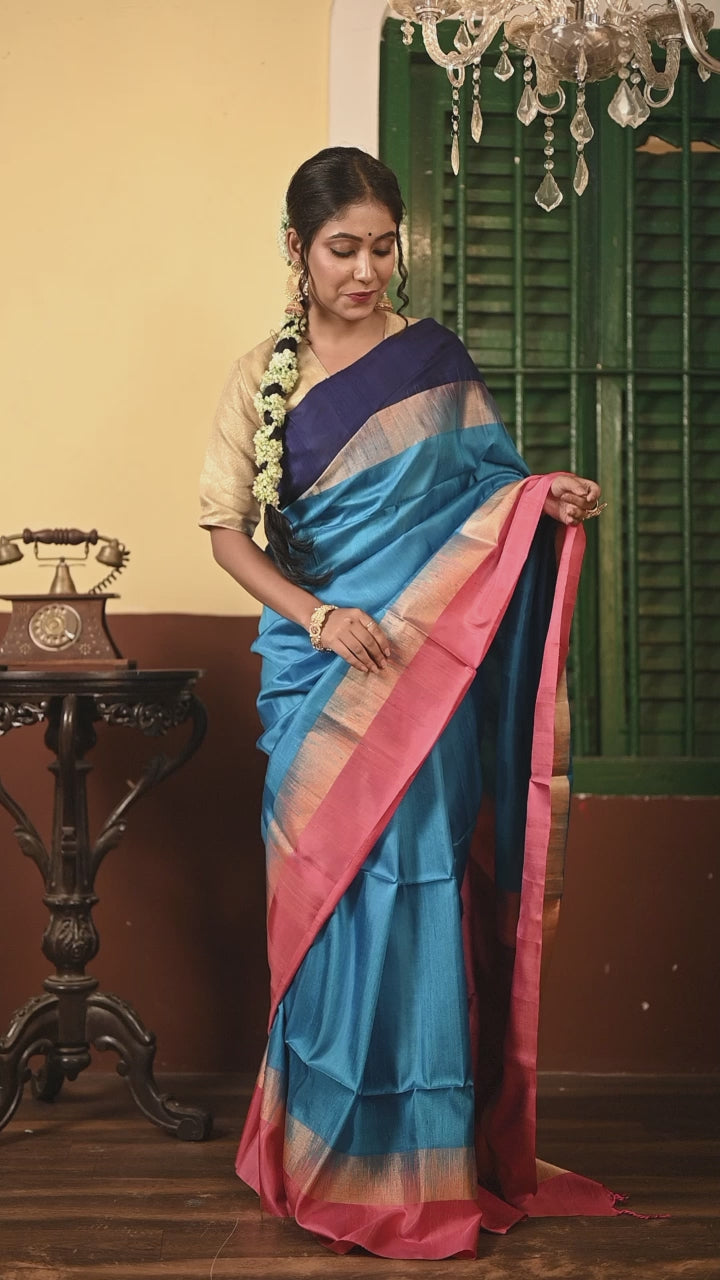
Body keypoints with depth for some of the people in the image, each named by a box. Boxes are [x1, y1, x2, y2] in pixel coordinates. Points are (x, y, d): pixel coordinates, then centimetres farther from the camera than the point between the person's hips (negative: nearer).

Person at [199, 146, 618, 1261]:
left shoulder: (436, 362, 5)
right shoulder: (263, 377, 7)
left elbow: (491, 489, 7)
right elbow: (227, 527, 2)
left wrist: (551, 501, -15)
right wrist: (314, 613, -13)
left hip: (424, 674, -1)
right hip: (317, 669, 1)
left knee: (412, 897, -3)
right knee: (322, 899, 5)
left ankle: (418, 1162, 10)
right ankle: (325, 1151, 19)